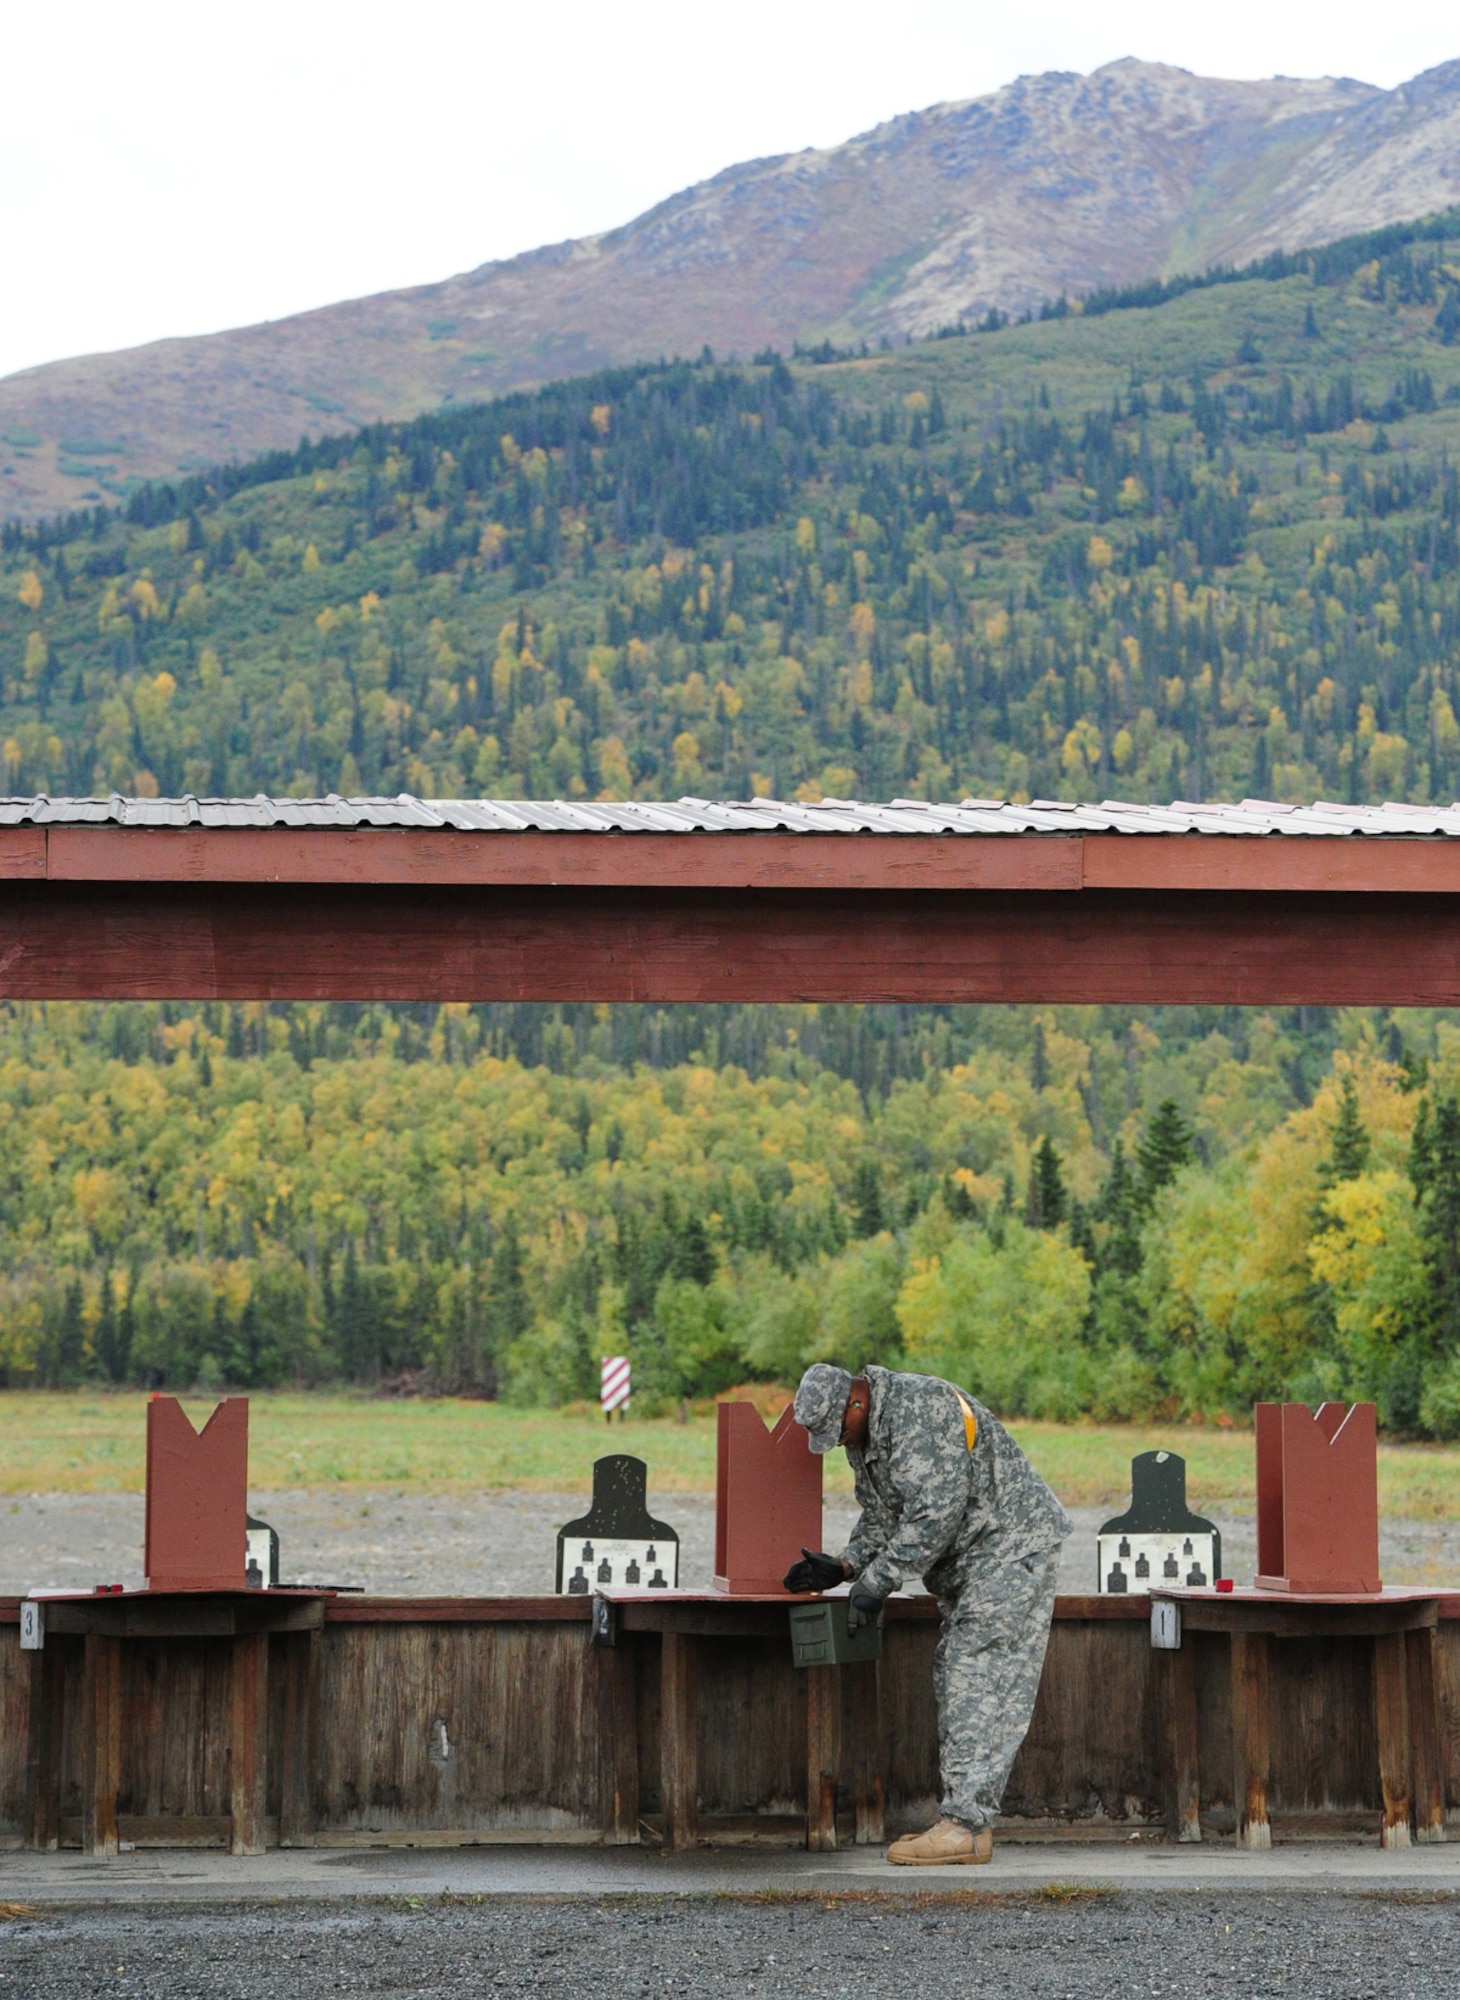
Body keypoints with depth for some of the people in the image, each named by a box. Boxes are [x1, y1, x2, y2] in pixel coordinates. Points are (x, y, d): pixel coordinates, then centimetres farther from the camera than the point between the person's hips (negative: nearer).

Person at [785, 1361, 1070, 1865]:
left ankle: (967, 1825, -17)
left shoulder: (921, 1407, -22)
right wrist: (844, 1567, 2)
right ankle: (966, 1819, 8)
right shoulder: (864, 1436, 10)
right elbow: (881, 1516, 18)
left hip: (1012, 1545, -10)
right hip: (968, 1560, 11)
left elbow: (936, 1511, -27)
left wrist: (877, 1580, -23)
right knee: (955, 1680, 7)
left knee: (981, 1681, -15)